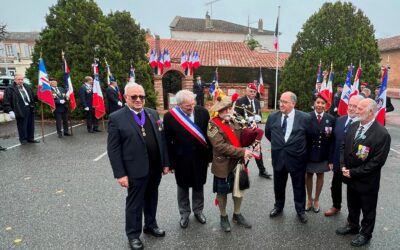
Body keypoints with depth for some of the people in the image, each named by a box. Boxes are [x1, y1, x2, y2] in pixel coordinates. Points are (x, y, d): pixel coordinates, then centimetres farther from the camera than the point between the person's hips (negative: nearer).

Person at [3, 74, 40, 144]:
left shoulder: (27, 87, 12)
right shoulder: (9, 89, -5)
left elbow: (32, 96, 23)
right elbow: (6, 102, -9)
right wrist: (10, 111, -17)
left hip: (30, 109, 6)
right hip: (21, 110, -5)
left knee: (31, 125, 13)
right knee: (22, 126, 3)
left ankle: (30, 138, 26)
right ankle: (23, 140, 19)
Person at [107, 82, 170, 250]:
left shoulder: (153, 114, 5)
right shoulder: (116, 118, -10)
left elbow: (161, 139, 7)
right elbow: (113, 149, -11)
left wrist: (165, 163, 6)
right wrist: (120, 174, -14)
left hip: (155, 168, 5)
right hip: (136, 170, -4)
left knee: (152, 199, 21)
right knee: (134, 203, 13)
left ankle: (150, 225, 44)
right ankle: (133, 234, 34)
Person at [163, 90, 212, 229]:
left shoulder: (203, 112, -9)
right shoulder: (169, 117, -15)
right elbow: (167, 142, -9)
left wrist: (209, 156, 1)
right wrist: (170, 163, -6)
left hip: (200, 158, 2)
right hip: (181, 159, -1)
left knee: (199, 186, 20)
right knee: (183, 187, 18)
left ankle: (198, 210, 43)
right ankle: (184, 213, 40)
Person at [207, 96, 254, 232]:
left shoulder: (234, 122, 4)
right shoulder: (213, 125, -15)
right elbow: (221, 146, -24)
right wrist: (242, 152, -24)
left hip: (237, 163, 5)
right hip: (223, 165, -5)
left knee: (239, 190, 17)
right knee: (222, 192, 13)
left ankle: (237, 215, 39)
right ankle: (223, 217, 35)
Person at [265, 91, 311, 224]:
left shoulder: (305, 117, -14)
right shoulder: (272, 117, -6)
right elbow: (268, 134, 11)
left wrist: (300, 147, 6)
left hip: (297, 158, -2)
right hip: (278, 157, 2)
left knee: (299, 186, 15)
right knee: (278, 185, 19)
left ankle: (300, 210, 37)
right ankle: (278, 206, 42)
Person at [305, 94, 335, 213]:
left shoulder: (331, 119, -7)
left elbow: (332, 140, -7)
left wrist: (331, 158, -9)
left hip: (323, 155, 1)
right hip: (309, 153, -1)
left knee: (320, 176, 17)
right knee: (308, 175, 16)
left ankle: (316, 200, 37)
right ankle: (309, 199, 37)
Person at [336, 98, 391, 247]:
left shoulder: (382, 134, -21)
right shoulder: (353, 126, -2)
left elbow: (377, 162, -21)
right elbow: (344, 146, 6)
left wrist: (353, 172, -19)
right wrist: (343, 166, -6)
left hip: (367, 181, -5)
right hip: (351, 177, 6)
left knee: (368, 209, 17)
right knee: (352, 205, 25)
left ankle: (365, 233, 38)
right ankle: (352, 225, 47)